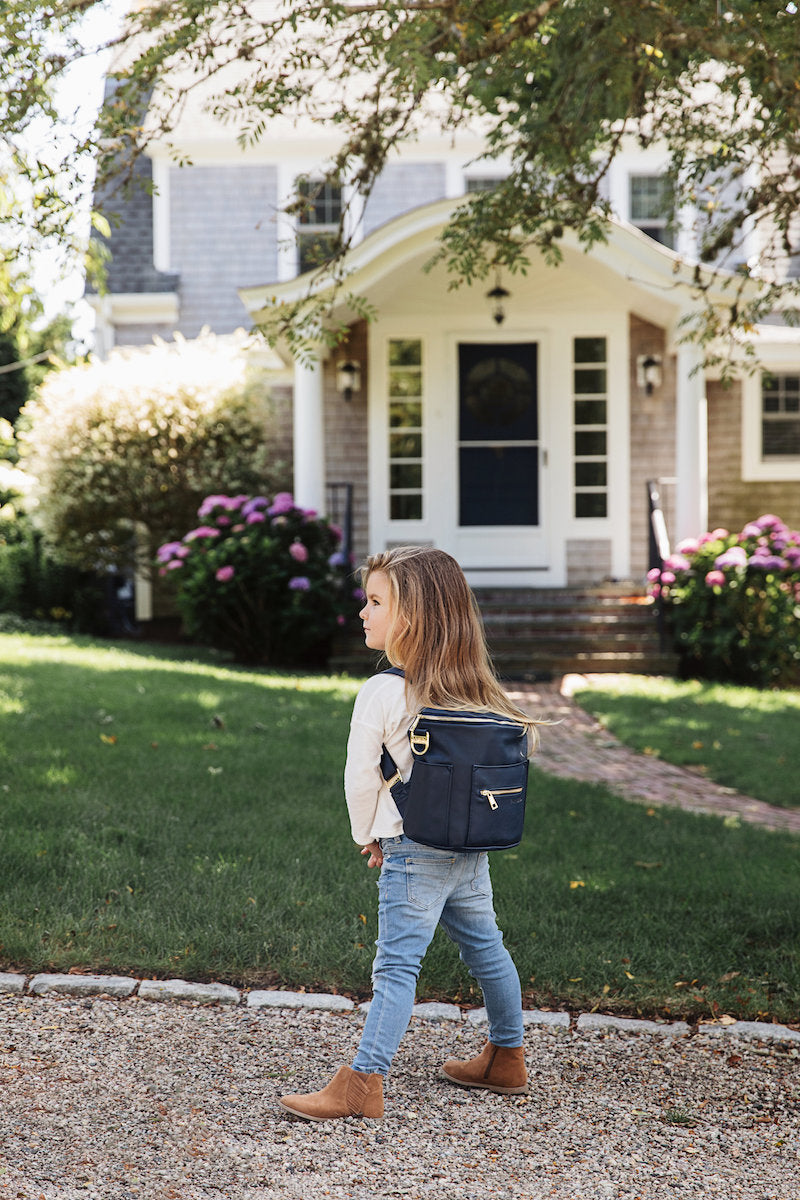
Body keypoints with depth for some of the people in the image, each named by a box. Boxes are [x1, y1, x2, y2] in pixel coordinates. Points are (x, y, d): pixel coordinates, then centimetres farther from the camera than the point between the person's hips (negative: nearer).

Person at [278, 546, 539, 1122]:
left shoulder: (383, 692, -16)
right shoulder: (473, 686, 4)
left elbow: (361, 778, -11)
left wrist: (368, 837, 7)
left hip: (415, 851, -7)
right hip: (472, 846, 7)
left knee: (397, 964, -7)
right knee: (485, 946, 18)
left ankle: (363, 1082, -6)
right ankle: (507, 1059, 32)